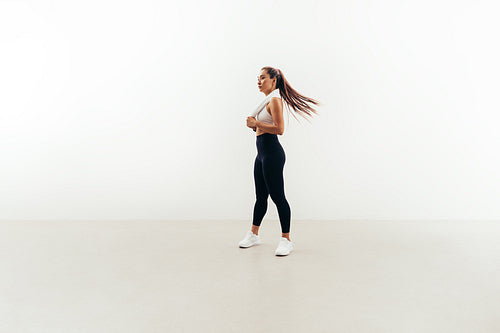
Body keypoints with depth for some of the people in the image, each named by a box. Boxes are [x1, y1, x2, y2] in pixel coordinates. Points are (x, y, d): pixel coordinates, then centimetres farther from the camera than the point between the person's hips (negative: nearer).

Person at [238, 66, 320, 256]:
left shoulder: (275, 100, -12)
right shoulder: (267, 100, 17)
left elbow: (279, 129, -22)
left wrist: (257, 124, -18)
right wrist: (254, 125, 8)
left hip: (272, 153, -10)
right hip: (262, 153, 10)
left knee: (277, 196, -5)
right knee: (260, 196, 16)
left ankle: (286, 240, 4)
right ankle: (254, 234, 28)